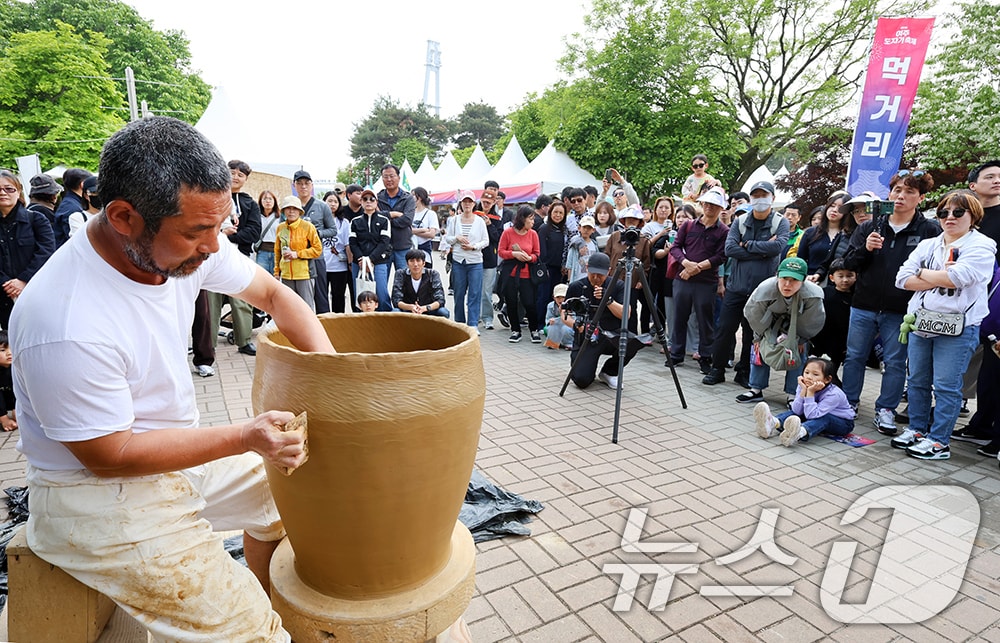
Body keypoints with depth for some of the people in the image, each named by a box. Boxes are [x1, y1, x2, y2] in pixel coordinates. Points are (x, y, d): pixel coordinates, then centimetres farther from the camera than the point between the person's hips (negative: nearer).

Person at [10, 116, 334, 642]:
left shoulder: (185, 243, -12)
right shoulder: (66, 326, -31)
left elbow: (272, 293, 0)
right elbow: (109, 456, -21)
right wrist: (245, 437, -24)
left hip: (178, 455, 7)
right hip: (100, 494, -7)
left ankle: (271, 599, 34)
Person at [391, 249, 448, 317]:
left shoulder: (433, 274, -11)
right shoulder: (400, 274, -10)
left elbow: (440, 300, -17)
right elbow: (396, 300, -15)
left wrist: (425, 308, -37)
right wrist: (411, 307, -35)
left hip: (428, 312, 0)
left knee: (444, 312, -29)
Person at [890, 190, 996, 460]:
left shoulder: (982, 246, -2)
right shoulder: (927, 245, 12)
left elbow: (957, 277, -19)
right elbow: (903, 279, 0)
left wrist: (923, 273, -4)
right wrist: (940, 279, -11)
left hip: (957, 327, -5)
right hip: (920, 322, 5)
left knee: (946, 386, -1)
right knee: (917, 381, 12)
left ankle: (939, 441, 7)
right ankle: (917, 429, 25)